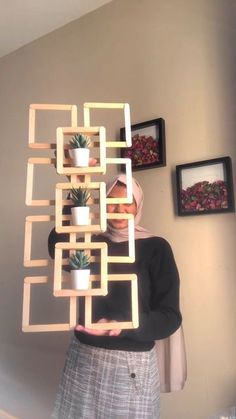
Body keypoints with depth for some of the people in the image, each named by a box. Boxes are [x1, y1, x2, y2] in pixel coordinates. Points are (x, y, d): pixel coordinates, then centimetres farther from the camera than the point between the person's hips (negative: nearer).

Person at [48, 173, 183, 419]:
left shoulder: (155, 247, -8)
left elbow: (170, 316, -11)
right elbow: (57, 248, -19)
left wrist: (122, 327, -27)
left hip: (132, 362, -3)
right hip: (83, 356, 4)